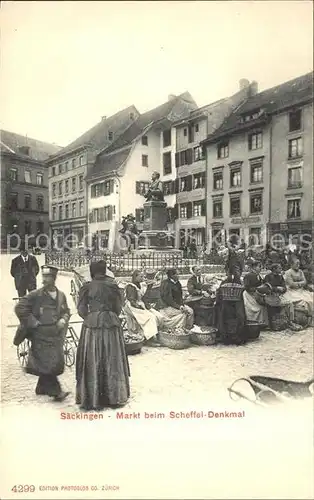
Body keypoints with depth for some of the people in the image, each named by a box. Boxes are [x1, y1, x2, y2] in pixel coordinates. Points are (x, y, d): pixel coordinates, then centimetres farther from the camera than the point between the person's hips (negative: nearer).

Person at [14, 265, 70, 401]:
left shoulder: (61, 295, 6)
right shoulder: (35, 295, -9)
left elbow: (66, 311, 18)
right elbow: (20, 308, -8)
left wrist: (63, 320, -3)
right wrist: (33, 323, -9)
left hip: (56, 335, 6)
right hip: (41, 335, -5)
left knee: (57, 363, 11)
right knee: (46, 363, -8)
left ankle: (42, 388, 30)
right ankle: (55, 391, 2)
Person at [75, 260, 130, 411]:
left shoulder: (87, 287, -4)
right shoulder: (113, 285, 1)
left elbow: (81, 309, -2)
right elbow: (118, 307, 5)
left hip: (92, 325, -2)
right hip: (112, 324, 2)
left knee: (92, 362, 7)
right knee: (112, 361, 11)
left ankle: (92, 398, 12)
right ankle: (114, 396, 21)